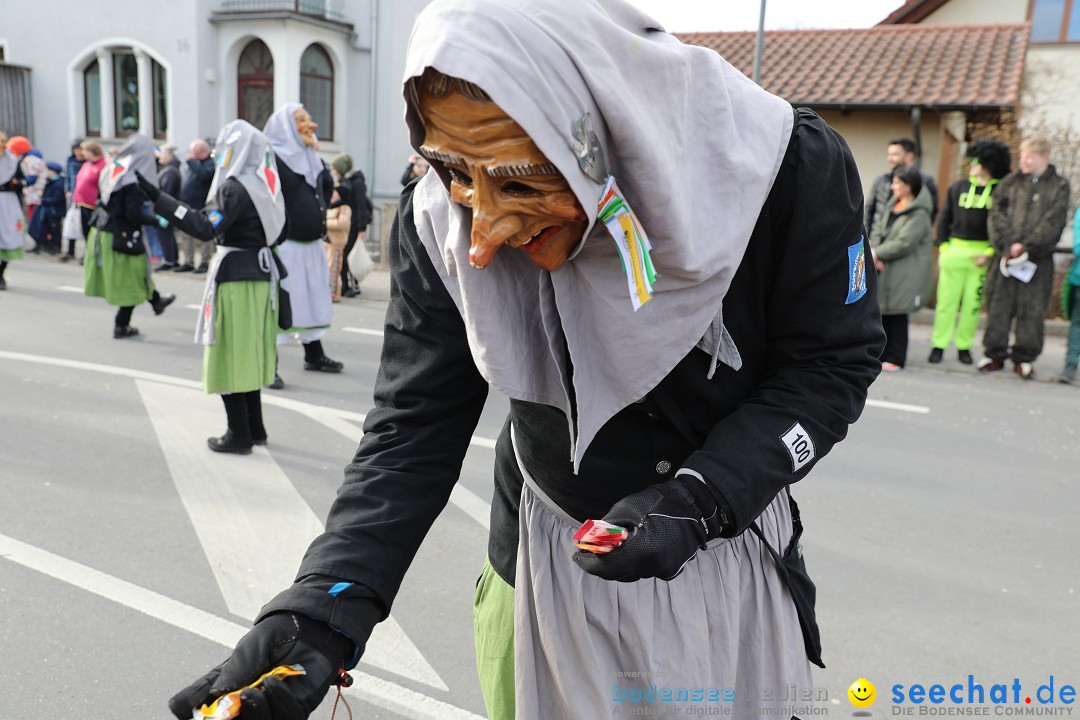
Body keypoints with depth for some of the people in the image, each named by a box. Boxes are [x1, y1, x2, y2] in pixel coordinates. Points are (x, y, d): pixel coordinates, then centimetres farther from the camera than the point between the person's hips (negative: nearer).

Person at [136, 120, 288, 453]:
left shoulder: (235, 188, -15)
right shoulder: (264, 184, 10)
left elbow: (205, 227, -26)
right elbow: (279, 230, 16)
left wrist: (159, 198, -27)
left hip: (235, 278, -8)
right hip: (261, 273, 9)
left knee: (228, 356, 0)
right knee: (247, 356, 17)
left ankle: (239, 435, 4)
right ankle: (254, 428, 24)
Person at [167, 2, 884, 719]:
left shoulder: (794, 170, -25)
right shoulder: (441, 223, -20)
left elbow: (832, 363, -14)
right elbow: (415, 427, -16)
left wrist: (696, 503, -27)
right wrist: (322, 607, -29)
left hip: (730, 548, 0)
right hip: (543, 559, 1)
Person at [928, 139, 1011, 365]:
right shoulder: (958, 187, 8)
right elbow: (944, 219, 11)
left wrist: (990, 253, -11)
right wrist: (943, 247, 2)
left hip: (982, 254, -1)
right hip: (954, 250, 1)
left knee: (973, 303, 4)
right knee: (947, 300, 0)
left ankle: (964, 346, 14)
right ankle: (938, 345, 7)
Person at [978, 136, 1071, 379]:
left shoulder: (1059, 186, 6)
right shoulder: (1010, 183, 11)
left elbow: (1053, 221, -4)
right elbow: (997, 213, 2)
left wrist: (1026, 246, -13)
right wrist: (1007, 245, -11)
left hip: (1038, 258, -1)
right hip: (1006, 255, 2)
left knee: (1033, 308, 0)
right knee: (999, 304, 1)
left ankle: (1024, 358, 8)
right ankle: (995, 354, 9)